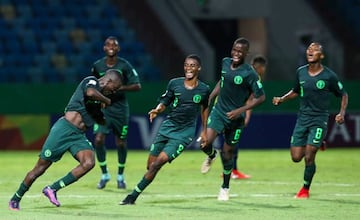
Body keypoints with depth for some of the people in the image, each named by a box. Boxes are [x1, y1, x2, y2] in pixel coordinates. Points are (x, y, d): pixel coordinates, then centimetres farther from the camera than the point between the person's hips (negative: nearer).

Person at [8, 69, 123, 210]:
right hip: (64, 129, -8)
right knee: (40, 168, 0)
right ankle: (15, 199, 18)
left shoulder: (99, 95, 20)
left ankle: (52, 189, -13)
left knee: (89, 163, -21)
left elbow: (101, 120, 32)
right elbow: (90, 92, -30)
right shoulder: (91, 81, -4)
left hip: (79, 136, 8)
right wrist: (106, 100, -14)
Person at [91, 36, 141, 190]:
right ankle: (104, 174, 6)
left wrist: (120, 88, -22)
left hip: (120, 108, -1)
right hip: (103, 107, 1)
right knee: (99, 140, -12)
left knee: (121, 143, 5)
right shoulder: (97, 66, -1)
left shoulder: (124, 66, -8)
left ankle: (120, 176, 24)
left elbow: (137, 86, -9)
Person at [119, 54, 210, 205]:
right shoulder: (174, 83, 1)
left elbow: (205, 108, 16)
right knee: (150, 166, -1)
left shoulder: (204, 89, -1)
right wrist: (157, 110, -14)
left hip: (184, 133, -3)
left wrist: (204, 131, 19)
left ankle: (133, 196, -11)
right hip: (167, 127, 3)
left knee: (157, 164, -15)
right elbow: (164, 102, 8)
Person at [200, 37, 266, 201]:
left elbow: (260, 97, -13)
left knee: (227, 153, 7)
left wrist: (240, 110, -20)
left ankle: (225, 188, 29)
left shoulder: (249, 73, -17)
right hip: (219, 112, 3)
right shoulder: (225, 62, 0)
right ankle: (211, 156, 20)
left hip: (235, 118, -3)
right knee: (205, 143, -19)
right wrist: (209, 99, 14)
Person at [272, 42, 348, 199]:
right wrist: (282, 99, 4)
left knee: (309, 157, -12)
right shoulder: (300, 72, 4)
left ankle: (305, 189, 9)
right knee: (296, 157, 1)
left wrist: (342, 113, -10)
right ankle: (316, 144, 33)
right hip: (303, 117, 5)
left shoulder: (329, 76, -8)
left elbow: (343, 95, 4)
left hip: (319, 119, -5)